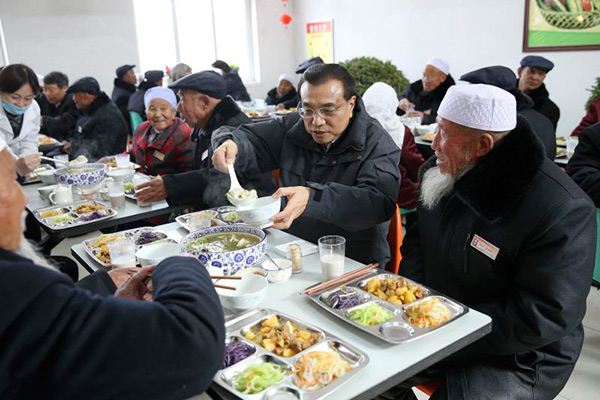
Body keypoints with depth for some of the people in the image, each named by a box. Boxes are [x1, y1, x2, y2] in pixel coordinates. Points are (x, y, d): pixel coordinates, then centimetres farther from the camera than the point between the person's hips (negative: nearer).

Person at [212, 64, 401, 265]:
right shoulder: (294, 127, 5)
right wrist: (230, 144, -14)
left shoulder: (377, 143, -11)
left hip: (353, 264, -5)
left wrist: (313, 198, -40)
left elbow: (380, 202, -26)